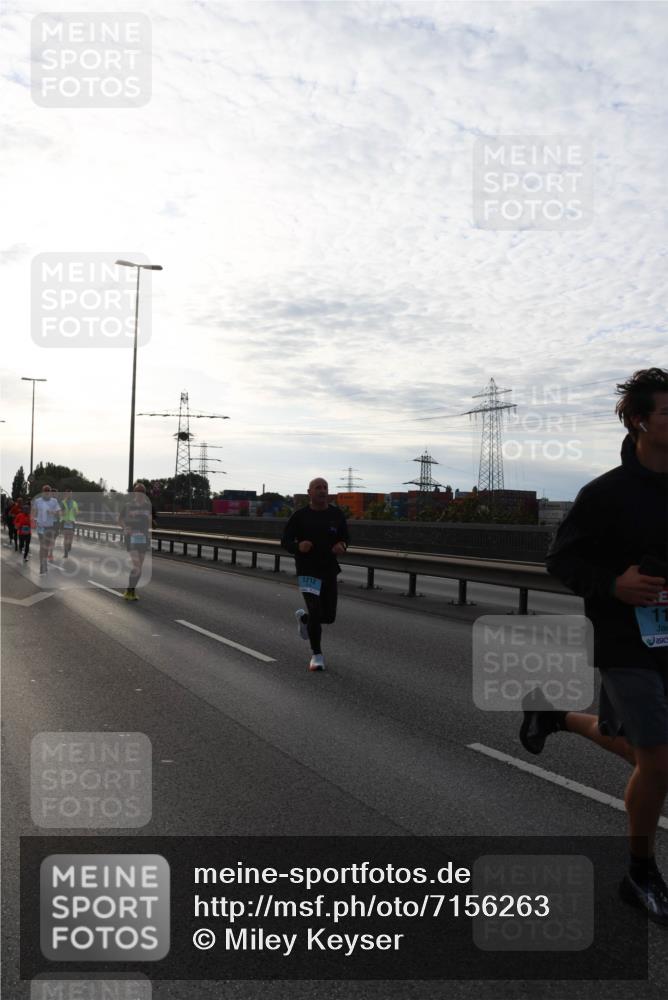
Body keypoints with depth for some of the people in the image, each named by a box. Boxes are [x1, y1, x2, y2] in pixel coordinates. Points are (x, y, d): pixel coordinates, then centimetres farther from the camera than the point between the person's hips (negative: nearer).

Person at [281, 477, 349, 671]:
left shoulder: (336, 514, 3)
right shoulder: (300, 515, -5)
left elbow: (344, 538, 13)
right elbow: (285, 541, -2)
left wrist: (341, 546, -11)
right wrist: (298, 546, -23)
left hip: (329, 570, 4)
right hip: (307, 571, -4)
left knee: (329, 616, 8)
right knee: (316, 613, -13)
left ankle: (303, 617, 41)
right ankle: (317, 655, 5)